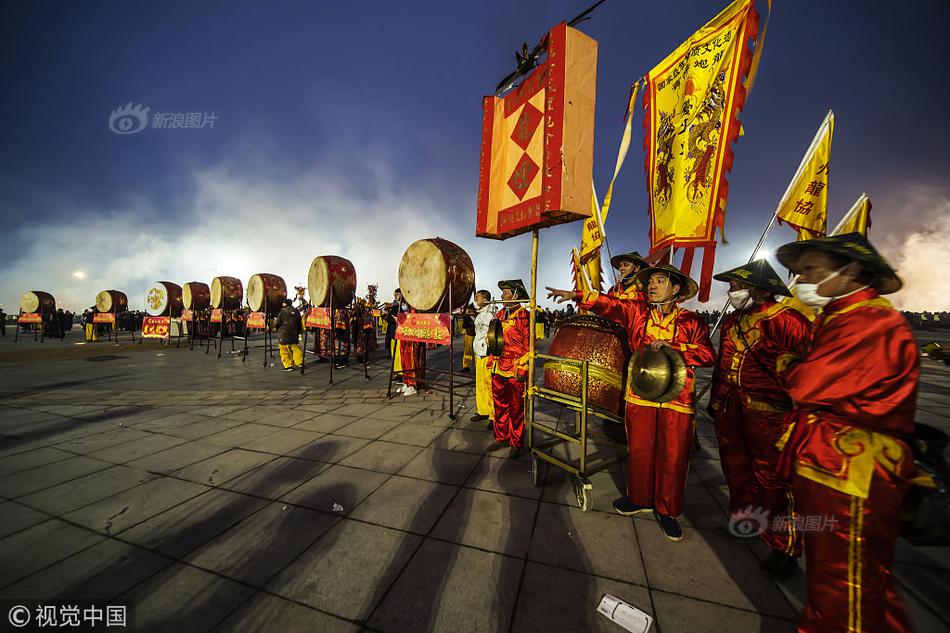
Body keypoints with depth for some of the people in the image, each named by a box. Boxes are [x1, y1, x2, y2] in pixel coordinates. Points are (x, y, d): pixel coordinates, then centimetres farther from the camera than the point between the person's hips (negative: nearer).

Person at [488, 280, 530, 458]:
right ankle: (501, 438, 31)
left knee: (516, 409, 6)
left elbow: (529, 345, -11)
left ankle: (516, 444, 21)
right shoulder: (500, 314, 12)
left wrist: (522, 369, -14)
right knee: (499, 406, 15)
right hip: (498, 369, 7)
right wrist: (491, 362, 16)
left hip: (515, 371, -6)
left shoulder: (523, 315, -9)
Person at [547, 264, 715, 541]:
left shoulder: (691, 320, 2)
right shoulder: (636, 310, 4)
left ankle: (666, 510, 30)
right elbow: (609, 304, -10)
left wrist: (672, 346, -19)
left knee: (673, 456, 8)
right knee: (639, 450, 11)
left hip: (677, 398, 0)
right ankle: (640, 499, 34)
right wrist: (576, 295, -24)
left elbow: (708, 355, -5)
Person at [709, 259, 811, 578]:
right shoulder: (732, 321, 12)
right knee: (736, 467, 18)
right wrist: (715, 400, 20)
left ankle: (784, 548, 19)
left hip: (767, 413, -7)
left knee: (772, 477, 2)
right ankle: (743, 517, 39)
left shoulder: (786, 320, -10)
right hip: (729, 409, 7)